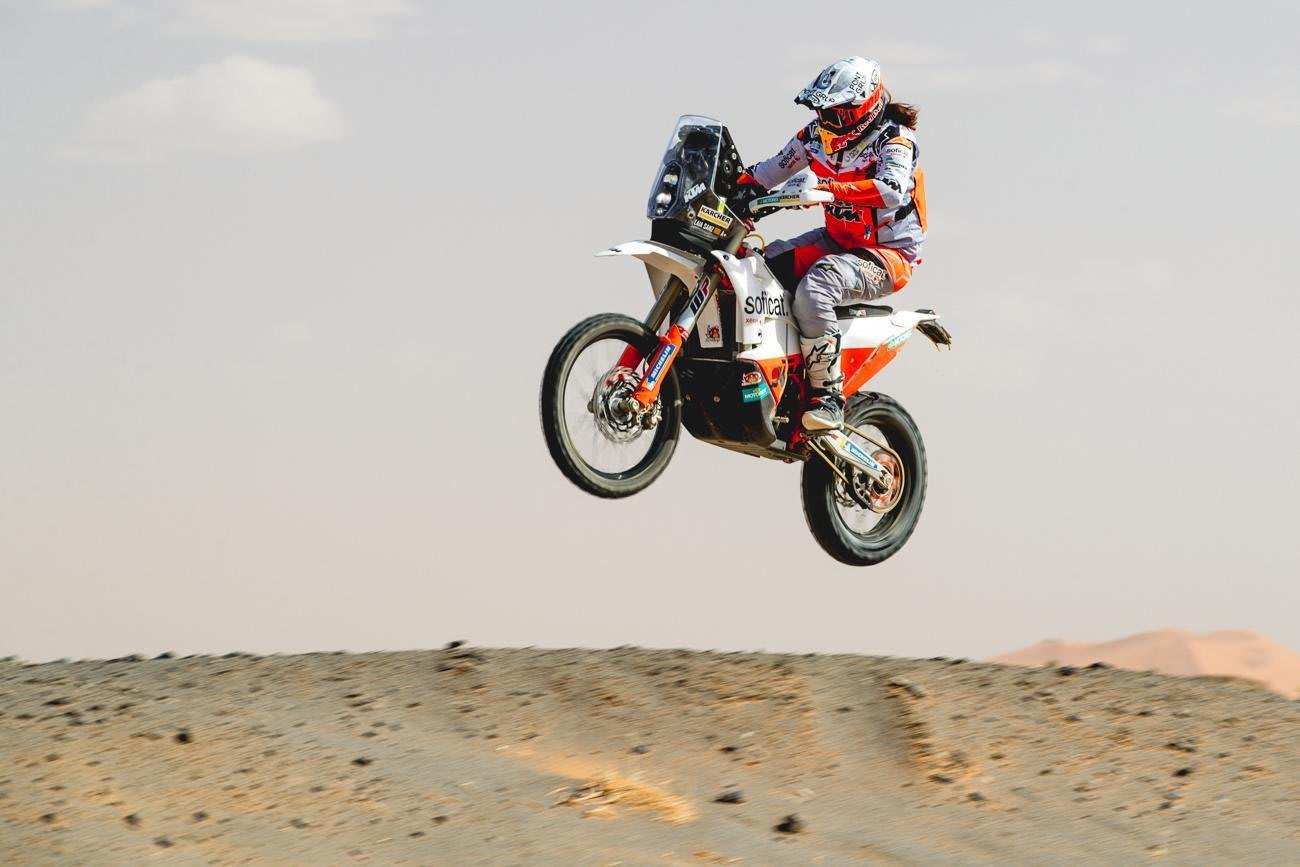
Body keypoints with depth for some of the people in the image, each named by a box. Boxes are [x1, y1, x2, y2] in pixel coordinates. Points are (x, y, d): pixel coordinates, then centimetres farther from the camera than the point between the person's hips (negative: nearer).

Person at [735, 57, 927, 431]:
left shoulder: (895, 139, -17)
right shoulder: (817, 136, 5)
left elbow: (891, 190, -36)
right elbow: (772, 170, 16)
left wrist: (826, 188, -44)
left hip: (888, 256, -8)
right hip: (837, 242, 8)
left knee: (814, 287, -35)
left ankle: (828, 396, -32)